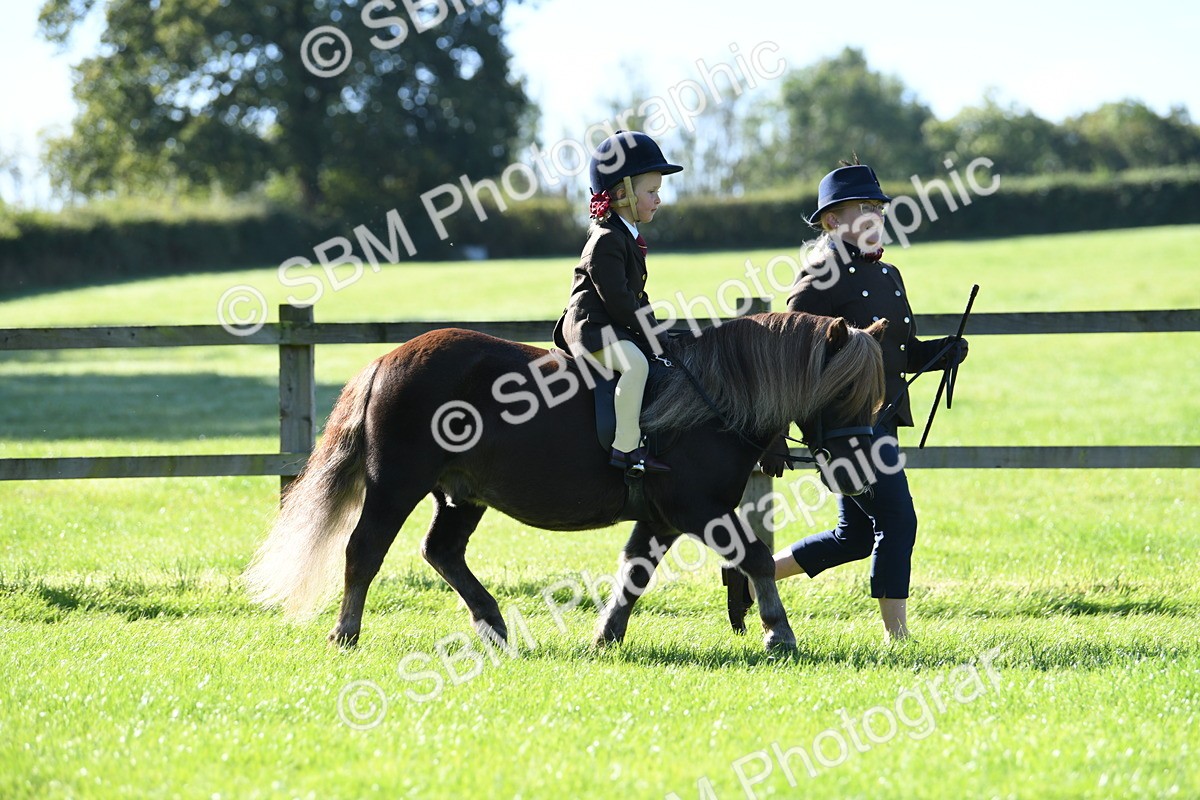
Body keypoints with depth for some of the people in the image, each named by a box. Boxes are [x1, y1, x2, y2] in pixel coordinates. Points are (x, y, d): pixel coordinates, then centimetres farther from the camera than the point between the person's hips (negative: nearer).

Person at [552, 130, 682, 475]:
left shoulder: (628, 237, 19)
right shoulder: (606, 240, -14)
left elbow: (635, 297, 22)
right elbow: (617, 299, -20)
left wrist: (651, 328, 9)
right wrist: (649, 334, -15)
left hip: (614, 327, 11)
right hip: (590, 327, -11)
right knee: (635, 362, -33)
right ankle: (626, 447, -37)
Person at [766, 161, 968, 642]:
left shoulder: (887, 275, 17)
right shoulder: (825, 274, -10)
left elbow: (905, 352, 21)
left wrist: (943, 353, 3)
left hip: (878, 419, 9)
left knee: (856, 536, 13)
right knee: (897, 521, -11)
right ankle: (896, 634, -4)